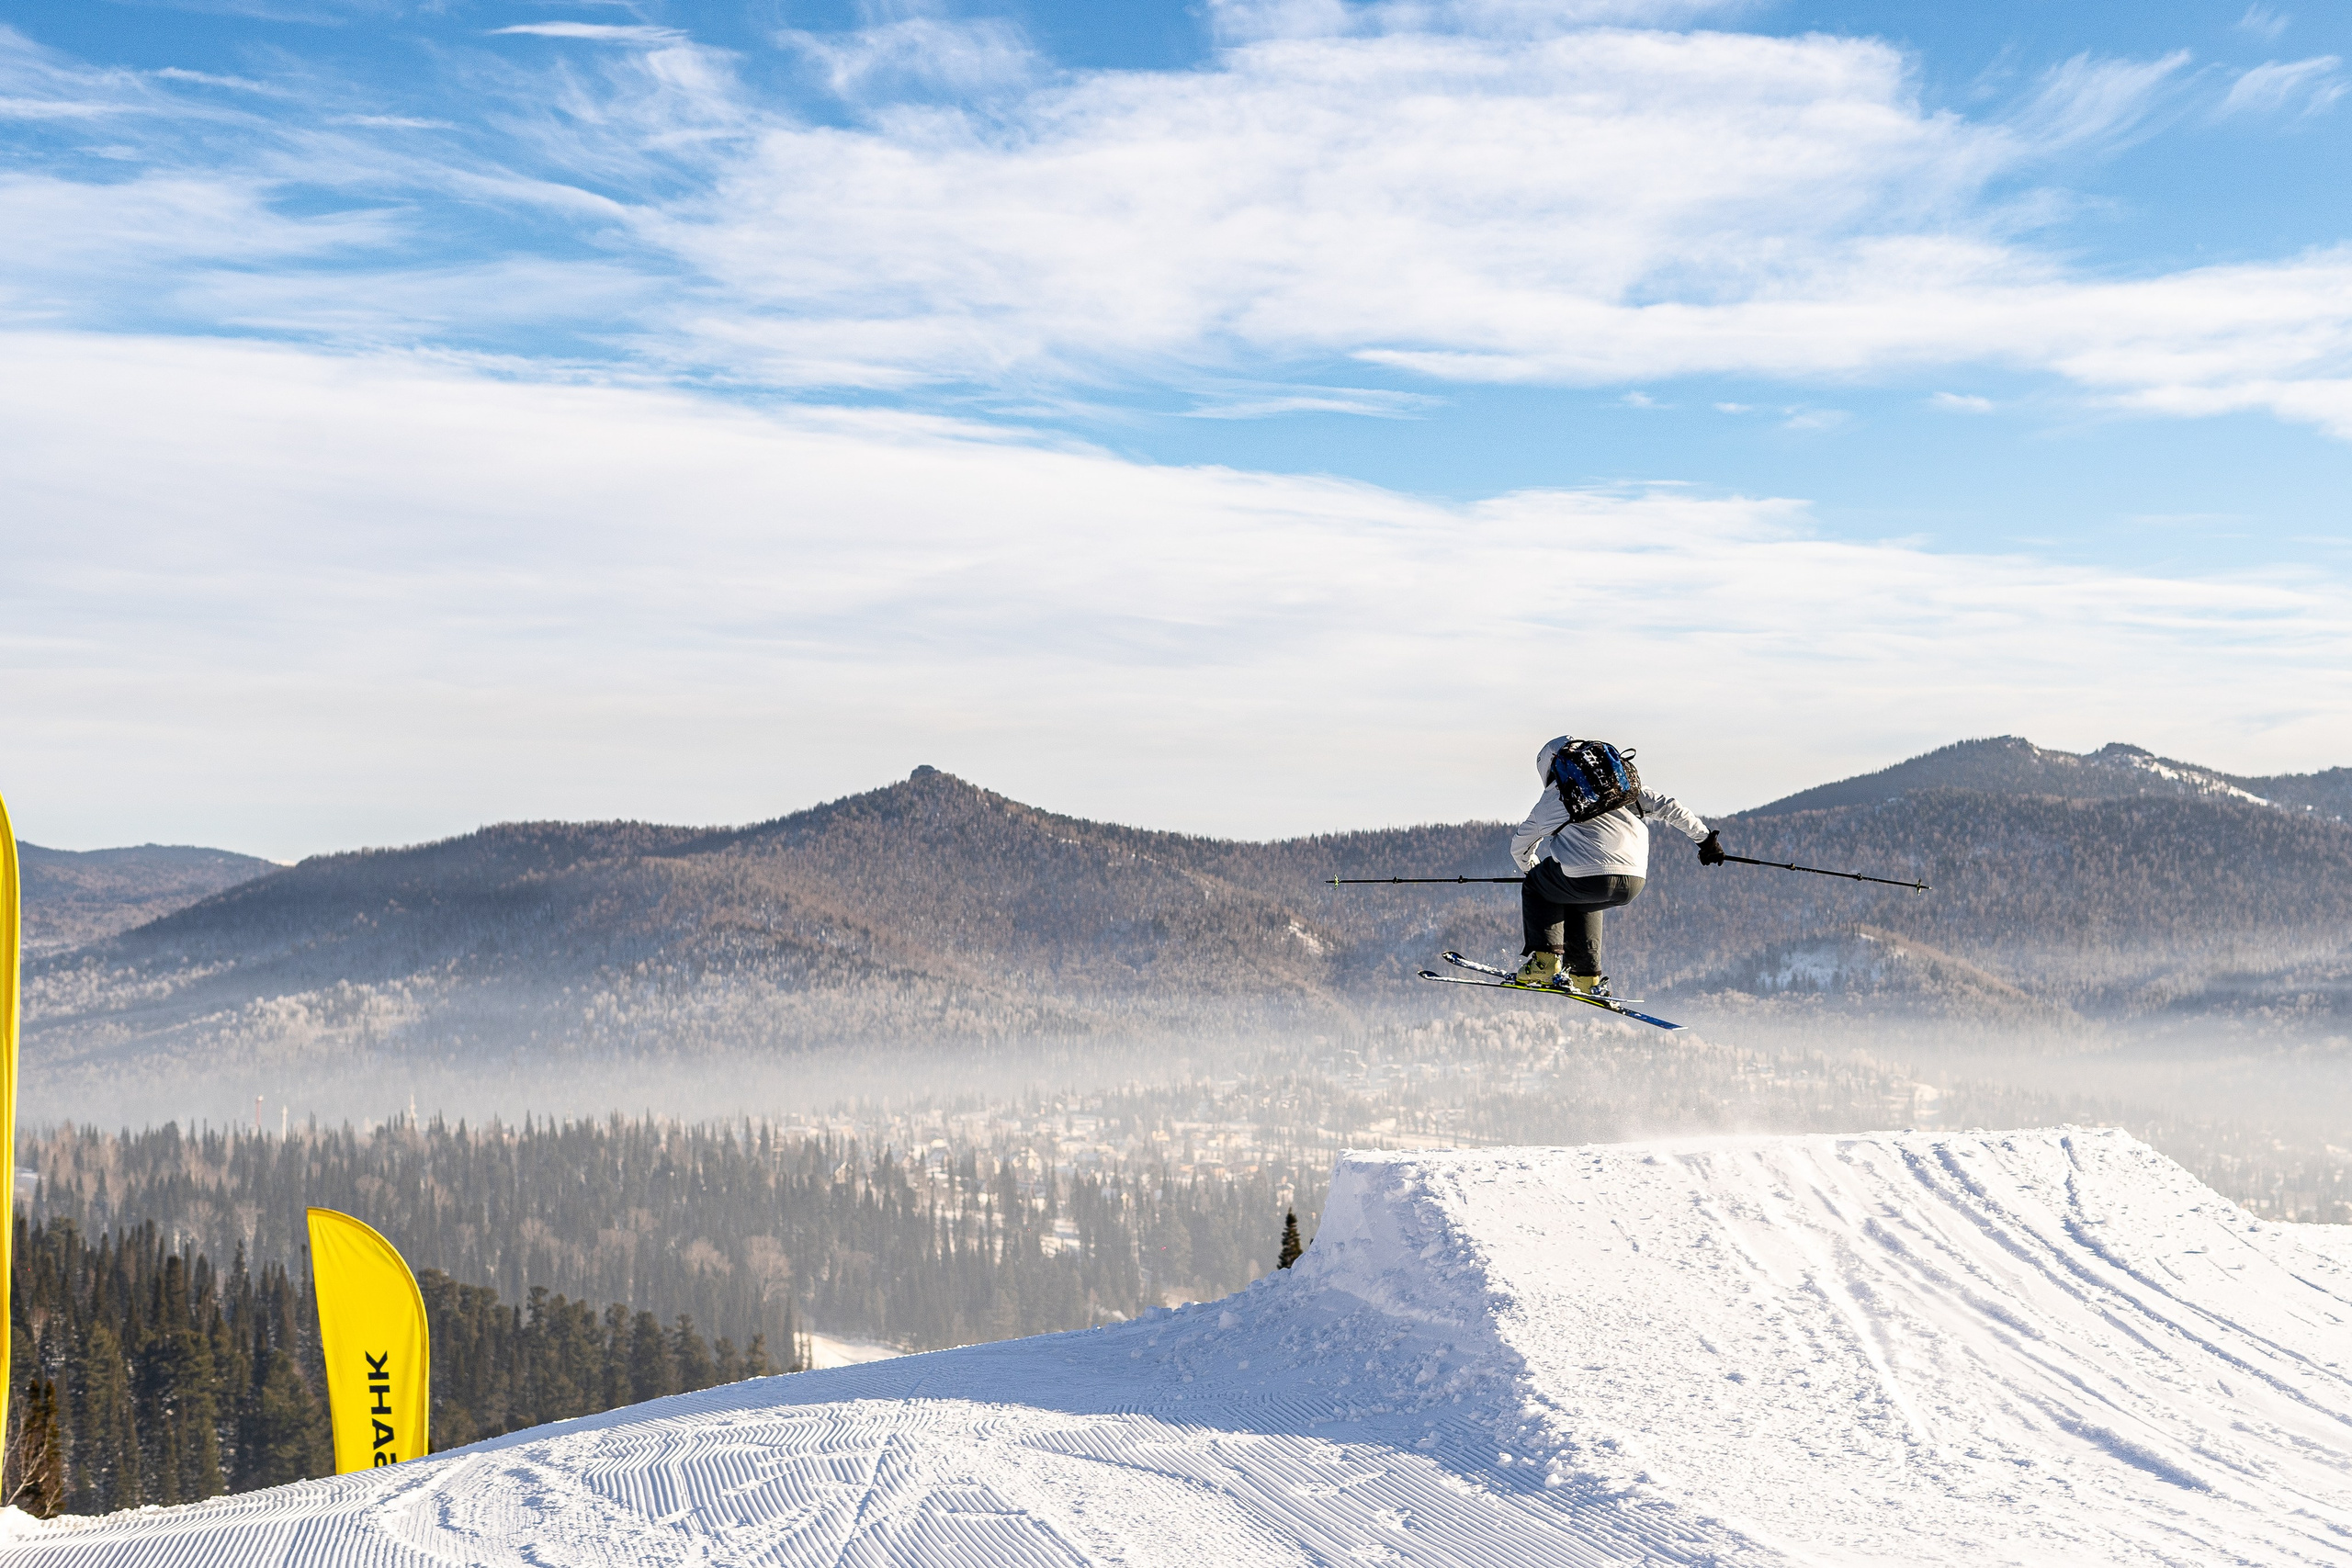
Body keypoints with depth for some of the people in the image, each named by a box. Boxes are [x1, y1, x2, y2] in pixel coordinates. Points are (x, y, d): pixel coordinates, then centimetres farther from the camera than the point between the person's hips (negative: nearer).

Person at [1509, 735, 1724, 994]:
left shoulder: (1546, 805, 21)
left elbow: (1519, 849, 35)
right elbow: (1666, 807, 18)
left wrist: (1532, 870, 57)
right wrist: (1705, 838, 26)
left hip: (1587, 880, -4)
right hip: (1633, 885, 4)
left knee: (1535, 889, 27)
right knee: (1580, 902, 36)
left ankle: (1545, 962, 15)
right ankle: (1586, 976, 30)